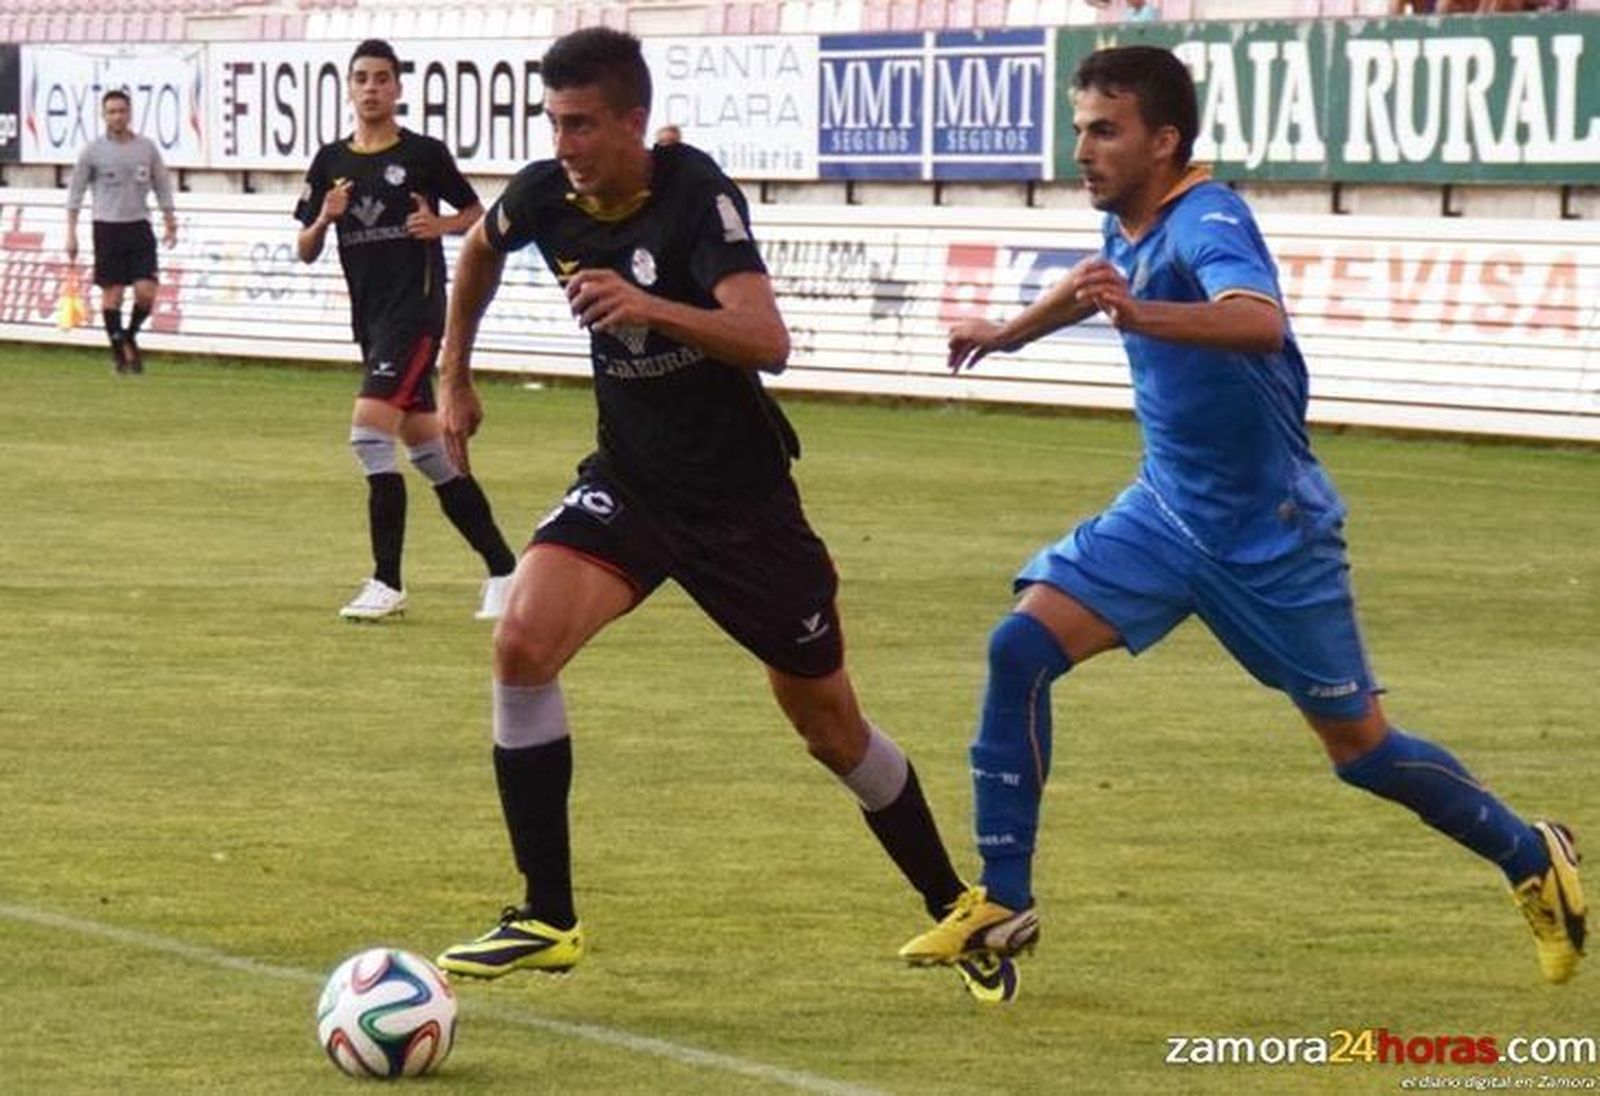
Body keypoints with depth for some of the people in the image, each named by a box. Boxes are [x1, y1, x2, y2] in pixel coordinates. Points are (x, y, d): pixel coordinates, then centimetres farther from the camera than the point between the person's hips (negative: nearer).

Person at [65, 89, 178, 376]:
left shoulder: (147, 148, 6)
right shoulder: (93, 151, 0)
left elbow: (163, 187, 14)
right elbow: (75, 192, 4)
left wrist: (170, 223, 8)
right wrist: (71, 233, -1)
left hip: (139, 226, 2)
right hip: (107, 228, -2)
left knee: (146, 292, -8)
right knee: (112, 293, -1)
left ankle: (130, 337, 17)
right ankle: (119, 351, 11)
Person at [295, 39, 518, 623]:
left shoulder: (425, 154, -3)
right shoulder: (331, 162, 10)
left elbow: (477, 215, 8)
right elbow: (305, 252, 11)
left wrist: (441, 225, -12)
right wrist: (324, 218, -9)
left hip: (416, 309, -7)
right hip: (370, 318, 7)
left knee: (370, 431, -19)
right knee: (427, 449, 10)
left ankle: (387, 584, -16)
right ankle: (502, 568, 20)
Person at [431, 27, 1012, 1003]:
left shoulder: (695, 195, -23)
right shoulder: (545, 196, -8)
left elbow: (767, 341, -36)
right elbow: (481, 249, 18)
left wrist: (652, 308, -50)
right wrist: (455, 376, 19)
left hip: (741, 496, -4)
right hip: (628, 482, 4)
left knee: (828, 722, 6)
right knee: (524, 642, -21)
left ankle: (954, 909, 29)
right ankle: (548, 921, -11)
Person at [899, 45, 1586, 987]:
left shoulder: (1205, 220, -24)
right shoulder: (1125, 229, 2)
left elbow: (1258, 318, -47)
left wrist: (1141, 315, -63)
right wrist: (1007, 334, 44)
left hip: (1272, 534, -7)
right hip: (1168, 510, 7)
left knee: (1359, 746, 4)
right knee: (1022, 647, -12)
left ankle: (1532, 859, 28)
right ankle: (1003, 904, -6)